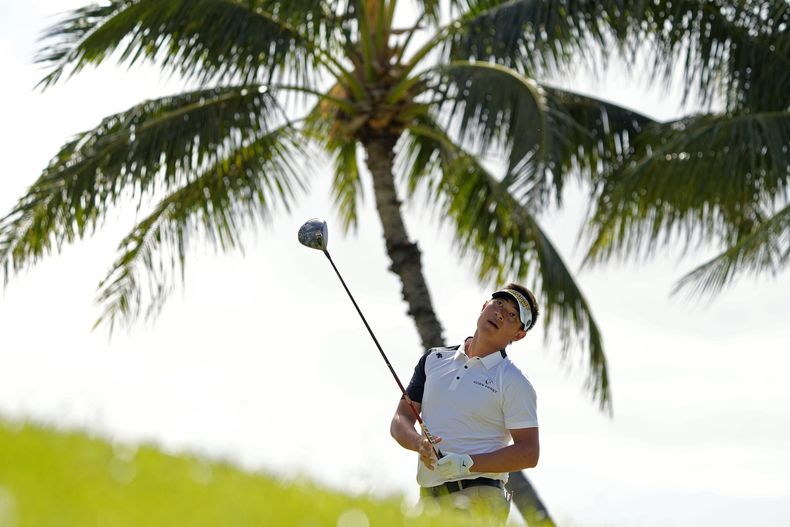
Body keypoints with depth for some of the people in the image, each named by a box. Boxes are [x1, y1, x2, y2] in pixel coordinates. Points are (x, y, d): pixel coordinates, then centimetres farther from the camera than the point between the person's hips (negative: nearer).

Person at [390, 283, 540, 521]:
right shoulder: (434, 359, 16)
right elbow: (399, 421, 14)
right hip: (429, 499, 4)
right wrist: (420, 443, -9)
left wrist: (466, 463, -14)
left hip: (479, 500, -4)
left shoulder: (514, 382, 2)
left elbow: (529, 453, -4)